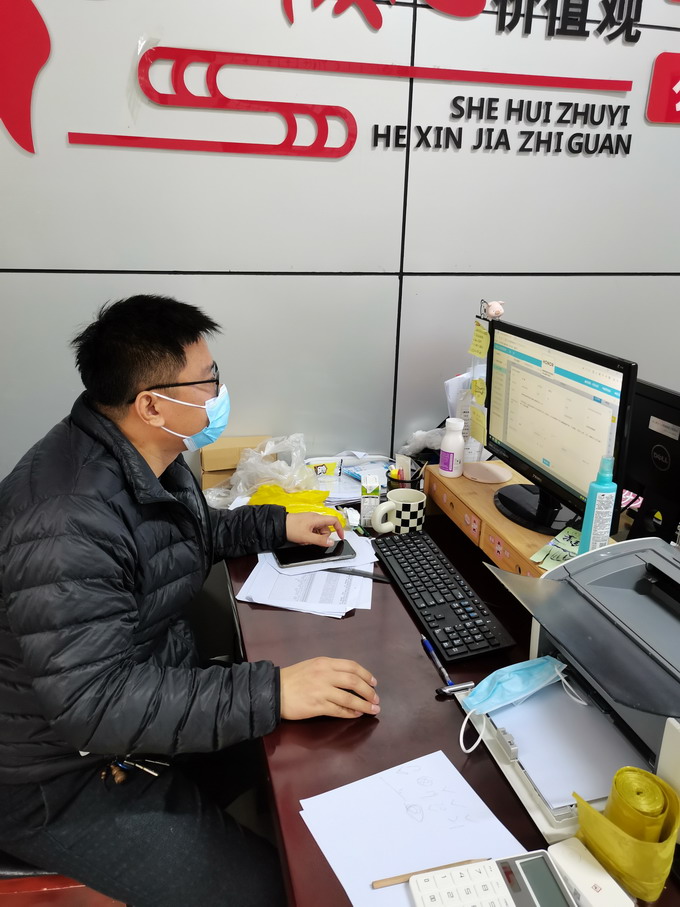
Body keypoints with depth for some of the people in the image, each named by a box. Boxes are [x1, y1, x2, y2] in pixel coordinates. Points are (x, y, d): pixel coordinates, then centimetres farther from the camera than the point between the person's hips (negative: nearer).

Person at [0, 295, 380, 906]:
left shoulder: (148, 460, 0)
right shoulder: (66, 523, -32)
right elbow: (91, 703, -35)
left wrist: (275, 525, 11)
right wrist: (269, 693, -38)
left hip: (152, 686, 9)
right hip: (65, 779, -9)